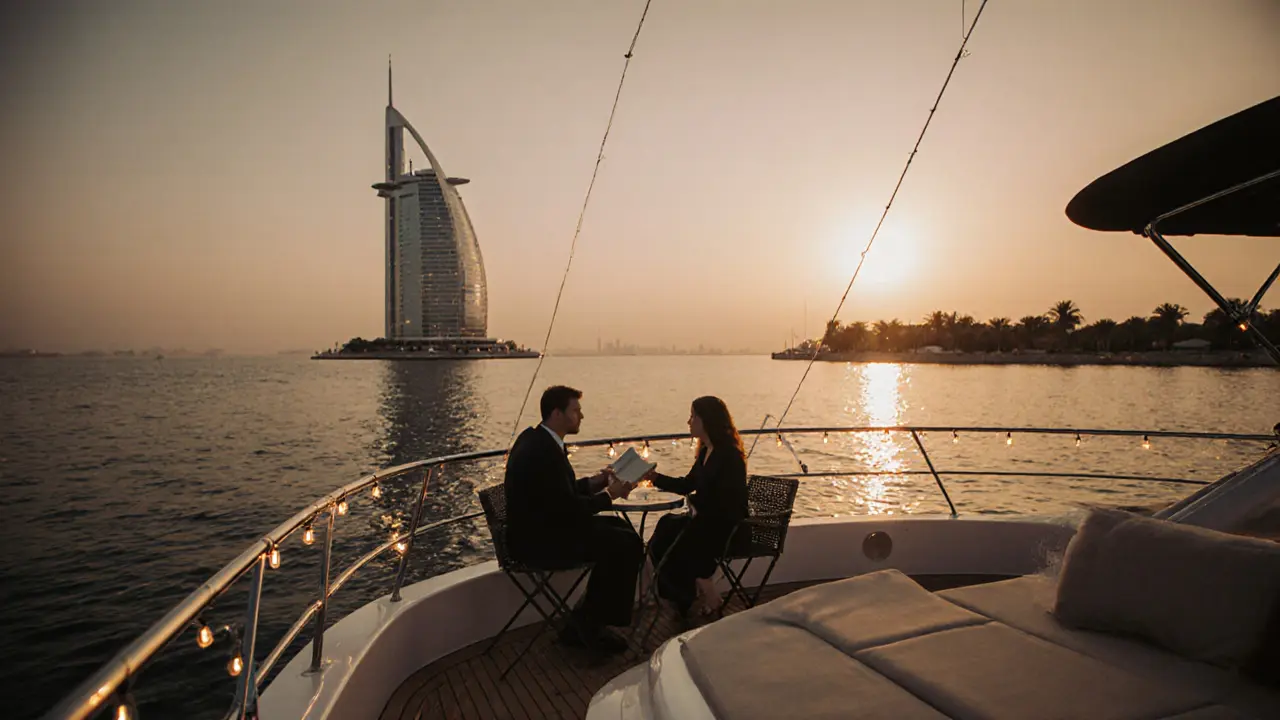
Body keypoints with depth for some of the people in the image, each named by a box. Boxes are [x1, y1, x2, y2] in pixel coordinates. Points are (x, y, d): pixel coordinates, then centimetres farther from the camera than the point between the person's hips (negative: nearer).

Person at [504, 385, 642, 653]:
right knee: (628, 545, -12)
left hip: (540, 526, 11)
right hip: (538, 540, -11)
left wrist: (593, 482, 8)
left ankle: (587, 621, 16)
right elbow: (568, 507, -22)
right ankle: (590, 623, 5)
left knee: (620, 528, 14)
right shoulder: (543, 451, -24)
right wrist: (608, 495, -9)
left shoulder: (535, 438, 8)